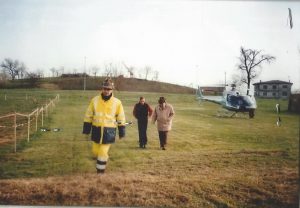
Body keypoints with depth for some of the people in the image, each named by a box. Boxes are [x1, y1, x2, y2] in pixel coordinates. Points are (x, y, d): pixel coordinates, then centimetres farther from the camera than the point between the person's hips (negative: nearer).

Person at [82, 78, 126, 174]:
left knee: (103, 152, -2)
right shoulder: (95, 100, -1)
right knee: (95, 151, 12)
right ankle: (102, 160, 44)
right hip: (96, 130, 2)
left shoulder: (117, 102, -4)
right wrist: (86, 128, 2)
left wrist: (121, 131, 3)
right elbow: (88, 116, 5)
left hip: (109, 131, -2)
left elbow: (121, 118, 4)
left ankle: (100, 170, 15)